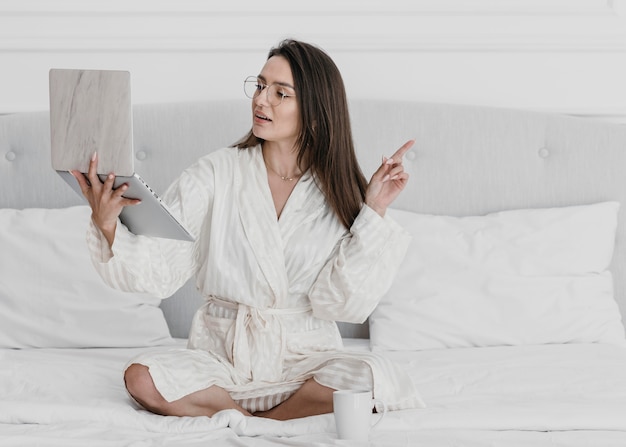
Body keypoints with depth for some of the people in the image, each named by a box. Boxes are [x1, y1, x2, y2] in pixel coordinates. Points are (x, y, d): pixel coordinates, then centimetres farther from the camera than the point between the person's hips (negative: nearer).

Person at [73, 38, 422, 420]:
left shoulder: (339, 194, 0)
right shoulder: (216, 174, -2)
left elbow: (336, 301, -10)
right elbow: (158, 269, -11)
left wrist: (374, 214, -14)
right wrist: (107, 225, -30)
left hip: (304, 360, 0)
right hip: (220, 356, 0)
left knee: (374, 379, -30)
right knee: (142, 378, -28)